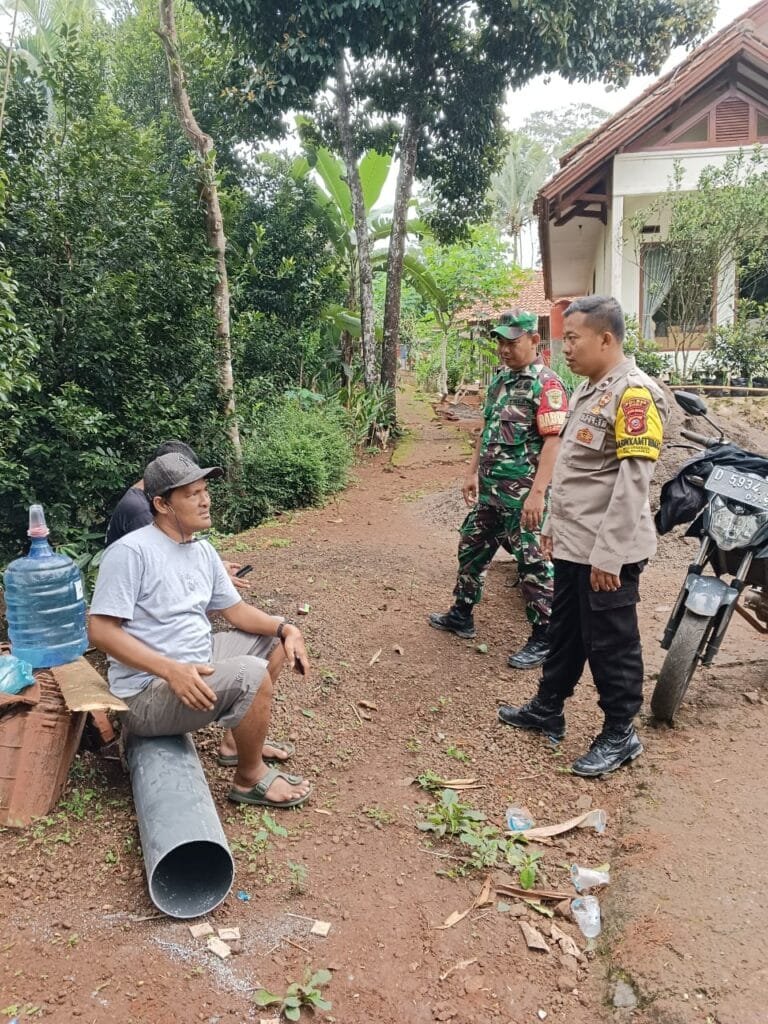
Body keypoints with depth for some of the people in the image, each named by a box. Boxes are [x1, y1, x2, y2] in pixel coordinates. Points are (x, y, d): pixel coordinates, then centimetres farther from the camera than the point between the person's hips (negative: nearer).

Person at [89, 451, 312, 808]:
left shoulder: (202, 550, 7)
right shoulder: (130, 551, -19)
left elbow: (235, 610, 12)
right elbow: (101, 631, -23)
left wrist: (285, 628, -6)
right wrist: (172, 670, -31)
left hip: (198, 666, 9)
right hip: (149, 692, -9)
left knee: (271, 635, 12)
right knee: (252, 674, -28)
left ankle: (245, 736, 21)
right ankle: (250, 778, -4)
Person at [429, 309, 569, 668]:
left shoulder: (546, 384, -13)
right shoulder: (499, 380, 13)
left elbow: (553, 441, -20)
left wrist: (537, 492, -26)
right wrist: (473, 472, 19)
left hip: (523, 493, -9)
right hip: (490, 489, 9)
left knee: (532, 564, -1)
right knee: (472, 548, 19)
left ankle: (544, 639, 11)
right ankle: (461, 615, 36)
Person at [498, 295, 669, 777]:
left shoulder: (634, 393, -17)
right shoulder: (588, 390, 13)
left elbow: (632, 483, -22)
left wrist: (607, 554, -23)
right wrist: (555, 525, 21)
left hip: (606, 551, -9)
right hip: (574, 544, 9)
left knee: (611, 645, 4)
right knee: (565, 634, 20)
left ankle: (620, 735, 21)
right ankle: (548, 710, 35)